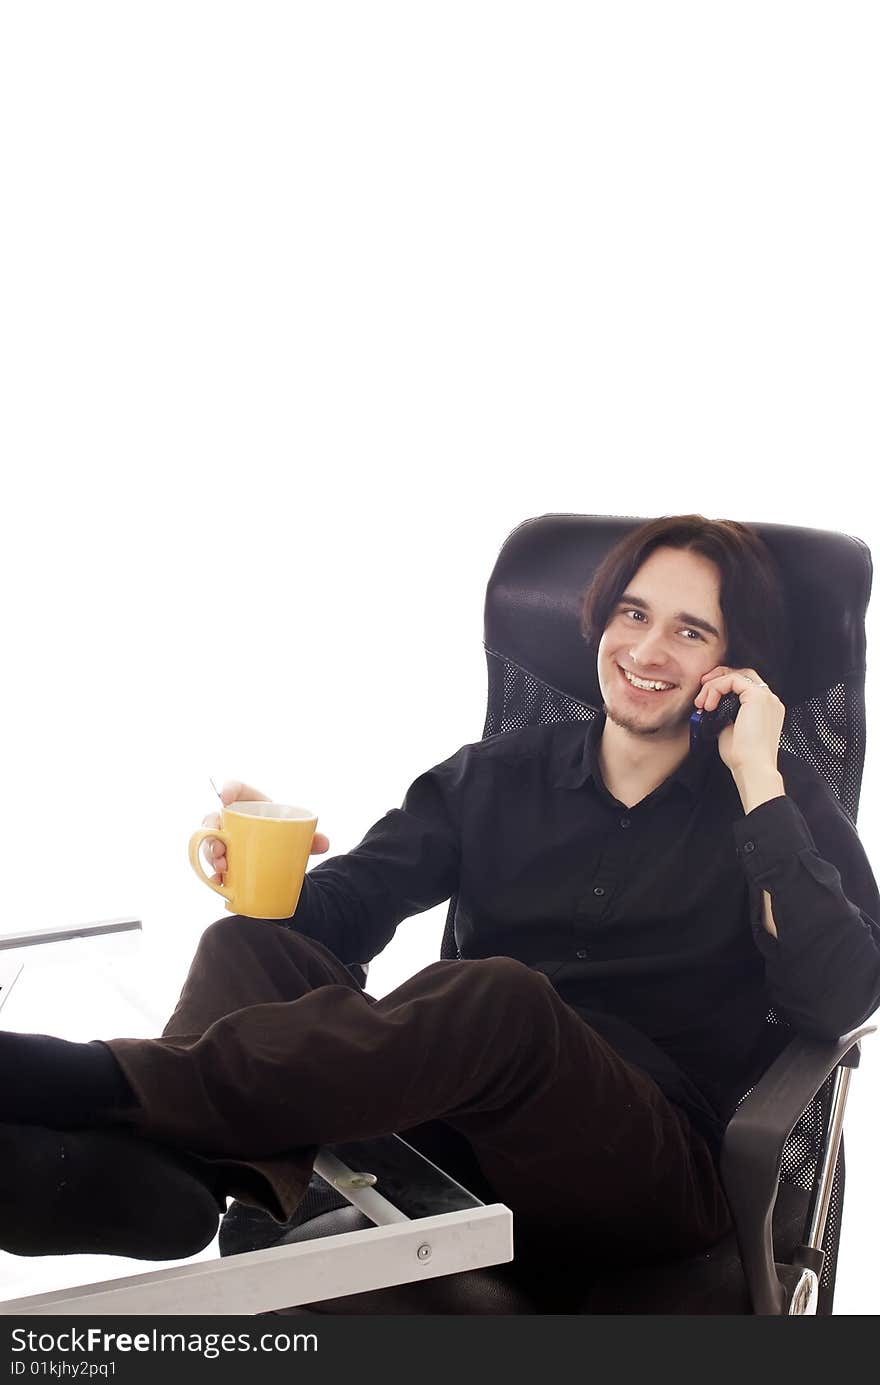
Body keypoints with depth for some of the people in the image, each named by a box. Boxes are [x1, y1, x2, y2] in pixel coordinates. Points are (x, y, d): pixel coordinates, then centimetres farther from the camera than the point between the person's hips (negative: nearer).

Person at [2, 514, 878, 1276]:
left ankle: (96, 1084, -40)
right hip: (458, 1133, 4)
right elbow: (347, 905, 4)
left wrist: (758, 782, -12)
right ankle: (168, 1170, -49)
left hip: (658, 1174, -3)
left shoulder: (780, 805, 6)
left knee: (500, 996, -35)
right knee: (252, 945, -18)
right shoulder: (501, 775, 14)